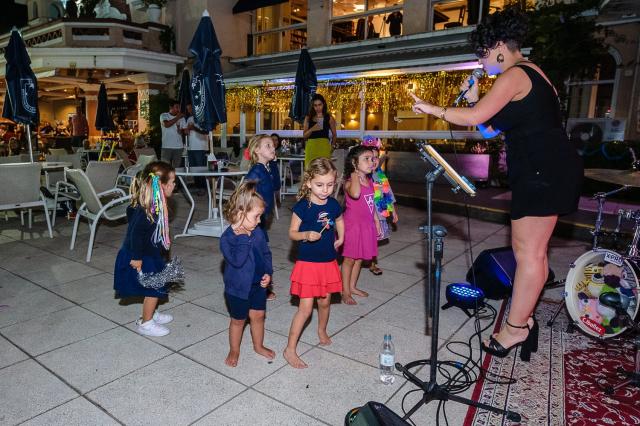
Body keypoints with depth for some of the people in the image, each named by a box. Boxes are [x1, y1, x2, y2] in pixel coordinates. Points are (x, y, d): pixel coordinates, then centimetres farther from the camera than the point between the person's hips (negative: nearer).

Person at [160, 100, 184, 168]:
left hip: (178, 147, 3)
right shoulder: (164, 115, 2)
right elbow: (166, 124, -18)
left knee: (176, 168, 5)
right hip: (167, 147, -3)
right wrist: (177, 117, -13)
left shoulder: (181, 118, 10)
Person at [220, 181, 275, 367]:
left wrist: (268, 272, -4)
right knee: (238, 320, 13)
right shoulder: (227, 238, -23)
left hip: (258, 284, 5)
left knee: (258, 316, 19)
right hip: (238, 287, -5)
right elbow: (237, 261, -34)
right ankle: (234, 351, 36)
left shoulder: (258, 232, -5)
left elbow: (266, 253, 7)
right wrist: (243, 238, -35)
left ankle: (259, 346, 41)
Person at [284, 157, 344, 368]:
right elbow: (292, 233, -8)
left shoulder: (333, 204, -1)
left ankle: (322, 331, 48)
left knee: (325, 302, 20)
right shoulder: (302, 206, -15)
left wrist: (340, 238, 7)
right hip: (307, 263, -5)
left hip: (328, 262, 5)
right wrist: (306, 235, -27)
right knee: (306, 308, -4)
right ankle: (290, 349, 10)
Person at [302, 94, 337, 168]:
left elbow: (334, 135, 15)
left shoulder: (329, 118, 6)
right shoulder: (308, 118, 11)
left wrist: (332, 146, 11)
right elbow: (304, 135, 6)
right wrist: (312, 129, -10)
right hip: (311, 147, 2)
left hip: (324, 146, -1)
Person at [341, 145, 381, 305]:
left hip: (367, 225, 7)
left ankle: (352, 286, 32)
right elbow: (355, 194, -42)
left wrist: (377, 221, 18)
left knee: (360, 257, 16)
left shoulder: (369, 181, 7)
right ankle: (345, 292, 17)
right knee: (349, 258, 4)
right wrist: (355, 175, -31)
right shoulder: (349, 183, -18)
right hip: (353, 225, -7)